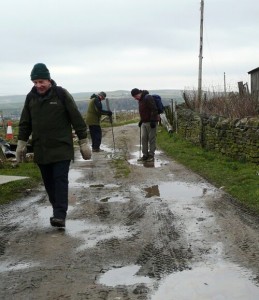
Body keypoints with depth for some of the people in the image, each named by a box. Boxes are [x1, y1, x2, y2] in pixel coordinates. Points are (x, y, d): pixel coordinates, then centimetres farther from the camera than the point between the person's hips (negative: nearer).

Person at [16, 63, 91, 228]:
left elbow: (77, 119, -4)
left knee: (61, 180, -10)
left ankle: (60, 215, -12)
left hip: (61, 148, -4)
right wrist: (21, 143, 11)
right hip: (41, 150, 5)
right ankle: (58, 211, 19)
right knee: (49, 183, 8)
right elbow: (25, 123, 15)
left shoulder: (61, 94, -7)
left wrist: (84, 143, -4)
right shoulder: (31, 97, 5)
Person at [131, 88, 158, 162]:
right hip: (144, 122, 9)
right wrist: (141, 121, 21)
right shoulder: (140, 100, 16)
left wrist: (153, 121, -22)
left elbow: (154, 110, -19)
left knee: (151, 139, -3)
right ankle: (145, 155, 11)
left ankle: (151, 156, 2)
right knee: (143, 139, 6)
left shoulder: (148, 98, -14)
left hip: (150, 122, -9)